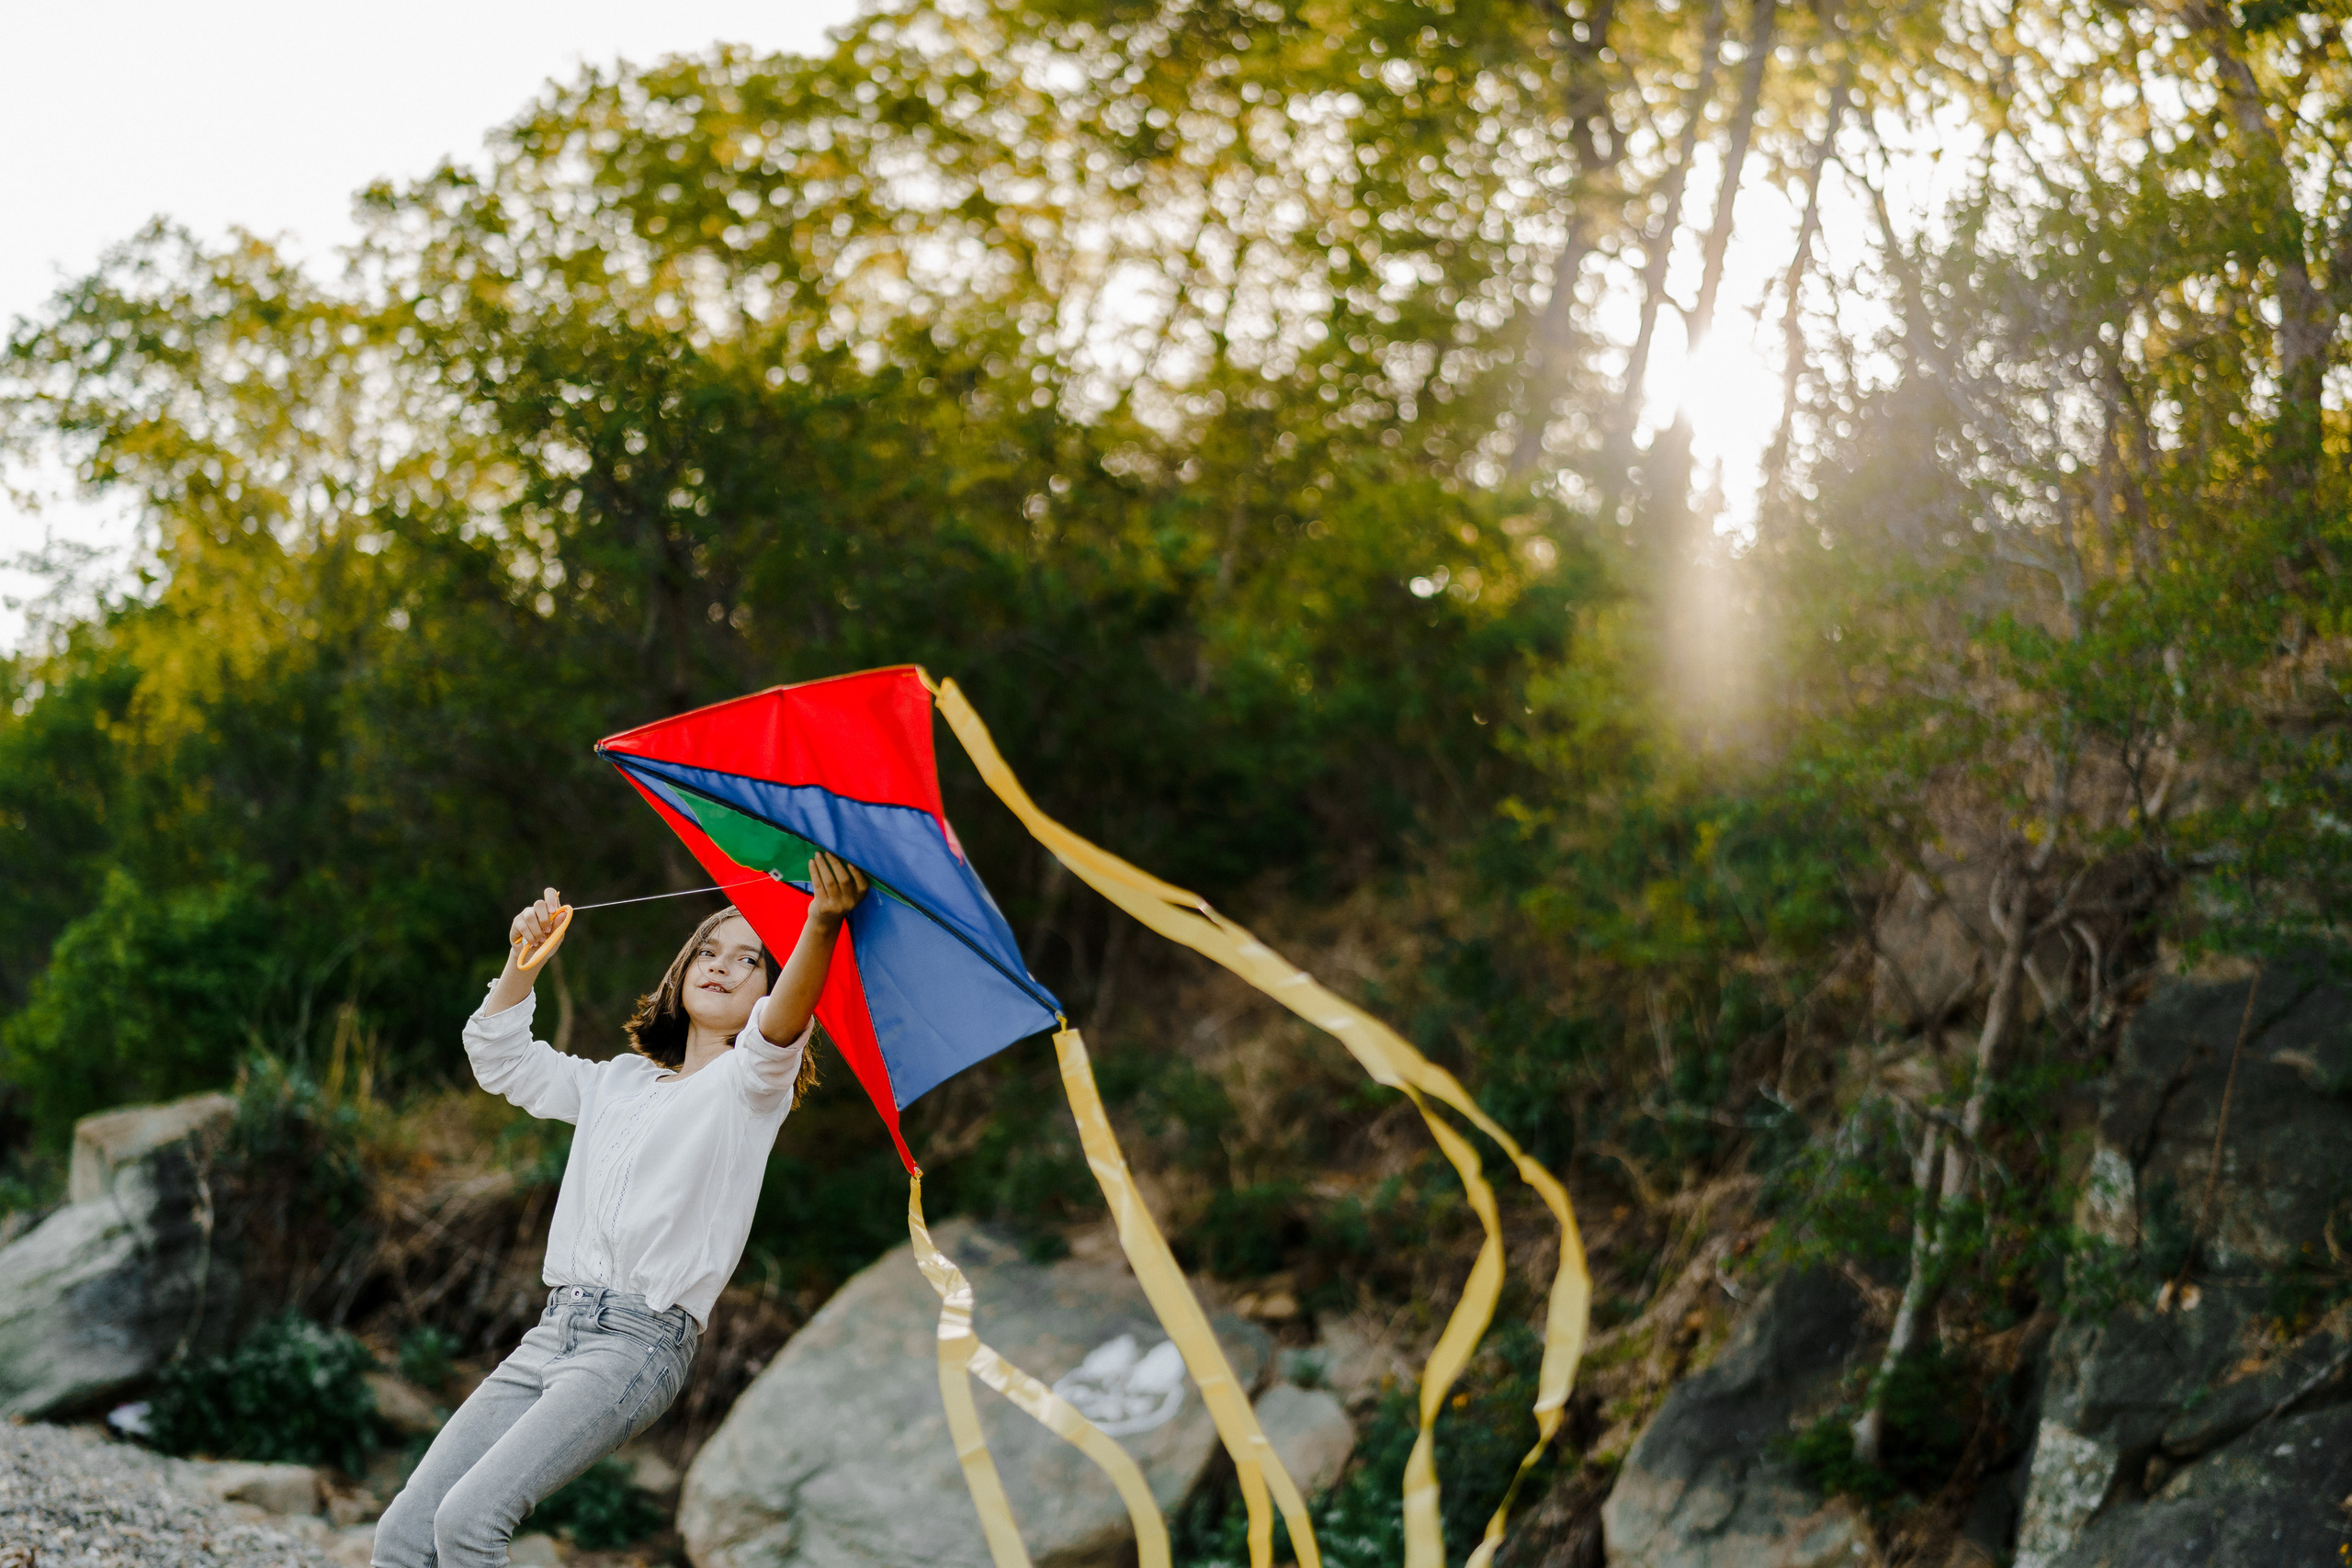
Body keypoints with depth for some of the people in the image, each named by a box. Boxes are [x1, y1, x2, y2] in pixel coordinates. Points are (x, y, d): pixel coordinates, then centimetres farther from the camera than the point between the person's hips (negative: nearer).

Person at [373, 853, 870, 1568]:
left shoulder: (750, 1082, 4)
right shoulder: (617, 1083, 24)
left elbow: (781, 1025, -18)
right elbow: (499, 1059, 32)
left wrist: (823, 924, -38)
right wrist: (524, 958, 15)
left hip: (642, 1339, -6)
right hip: (553, 1329, 7)